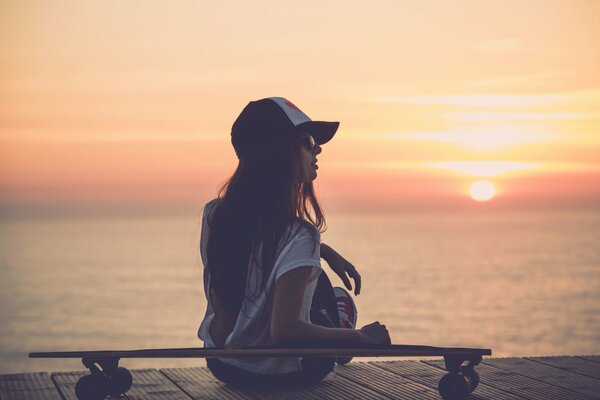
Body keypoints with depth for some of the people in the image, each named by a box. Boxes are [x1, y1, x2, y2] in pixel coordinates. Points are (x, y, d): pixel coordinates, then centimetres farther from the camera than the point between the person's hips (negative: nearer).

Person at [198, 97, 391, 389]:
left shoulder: (214, 215, -8)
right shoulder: (297, 235, -31)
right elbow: (284, 330, -38)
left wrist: (324, 251, 16)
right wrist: (361, 340, -26)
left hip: (221, 364, 6)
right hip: (278, 375, -6)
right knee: (342, 303, 27)